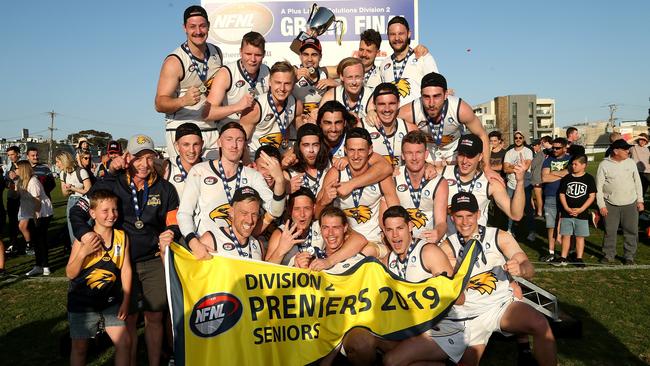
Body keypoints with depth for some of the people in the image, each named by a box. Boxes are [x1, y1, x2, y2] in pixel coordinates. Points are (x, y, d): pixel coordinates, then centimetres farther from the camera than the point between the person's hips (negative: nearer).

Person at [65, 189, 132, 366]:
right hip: (82, 303, -2)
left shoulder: (122, 237, -8)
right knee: (79, 347, 12)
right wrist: (83, 253, -27)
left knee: (124, 342, 0)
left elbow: (126, 269, -4)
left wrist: (125, 301, -5)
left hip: (111, 302, 2)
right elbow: (70, 274, -11)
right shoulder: (83, 240, -14)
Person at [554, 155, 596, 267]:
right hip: (566, 213, 2)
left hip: (582, 214, -1)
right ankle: (563, 258, 14)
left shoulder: (589, 178, 0)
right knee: (566, 235, 6)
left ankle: (579, 258, 16)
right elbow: (562, 194, 5)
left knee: (580, 236, 7)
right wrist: (567, 208, -9)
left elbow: (592, 196, -3)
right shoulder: (566, 178, 4)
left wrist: (581, 209, -12)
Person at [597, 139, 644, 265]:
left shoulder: (631, 162, 2)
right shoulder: (604, 165, -7)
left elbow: (637, 182, 9)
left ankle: (629, 256, 21)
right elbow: (598, 187, -5)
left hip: (630, 204, 3)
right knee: (610, 232, 5)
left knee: (632, 232, 8)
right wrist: (601, 205, -8)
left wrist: (640, 200, 6)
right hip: (611, 205, -2)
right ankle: (608, 255, 19)